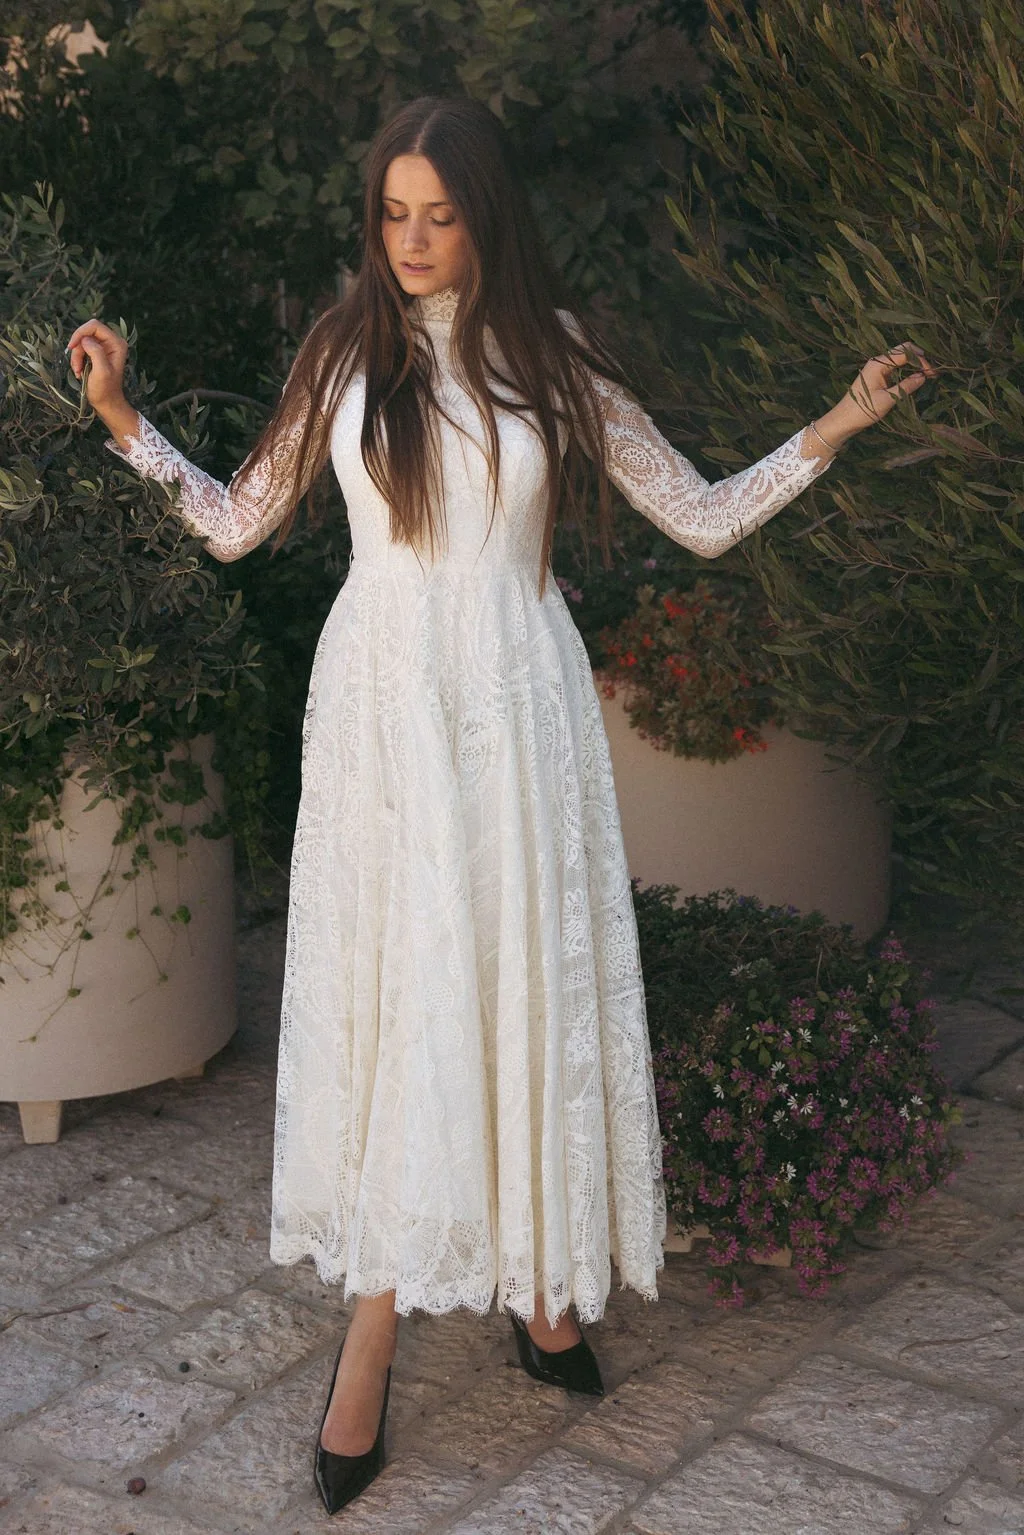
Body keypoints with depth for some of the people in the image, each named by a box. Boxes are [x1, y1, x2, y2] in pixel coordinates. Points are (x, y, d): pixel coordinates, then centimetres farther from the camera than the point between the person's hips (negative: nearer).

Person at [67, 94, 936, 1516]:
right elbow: (238, 524, 10)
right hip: (382, 703, 0)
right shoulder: (346, 350, 3)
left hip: (515, 704, 0)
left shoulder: (553, 354, 1)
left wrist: (838, 425, -1)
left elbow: (703, 516, 5)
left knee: (526, 980, 4)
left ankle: (536, 1269, 25)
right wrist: (127, 423, 3)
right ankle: (377, 1321, 10)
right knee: (388, 987, 1)